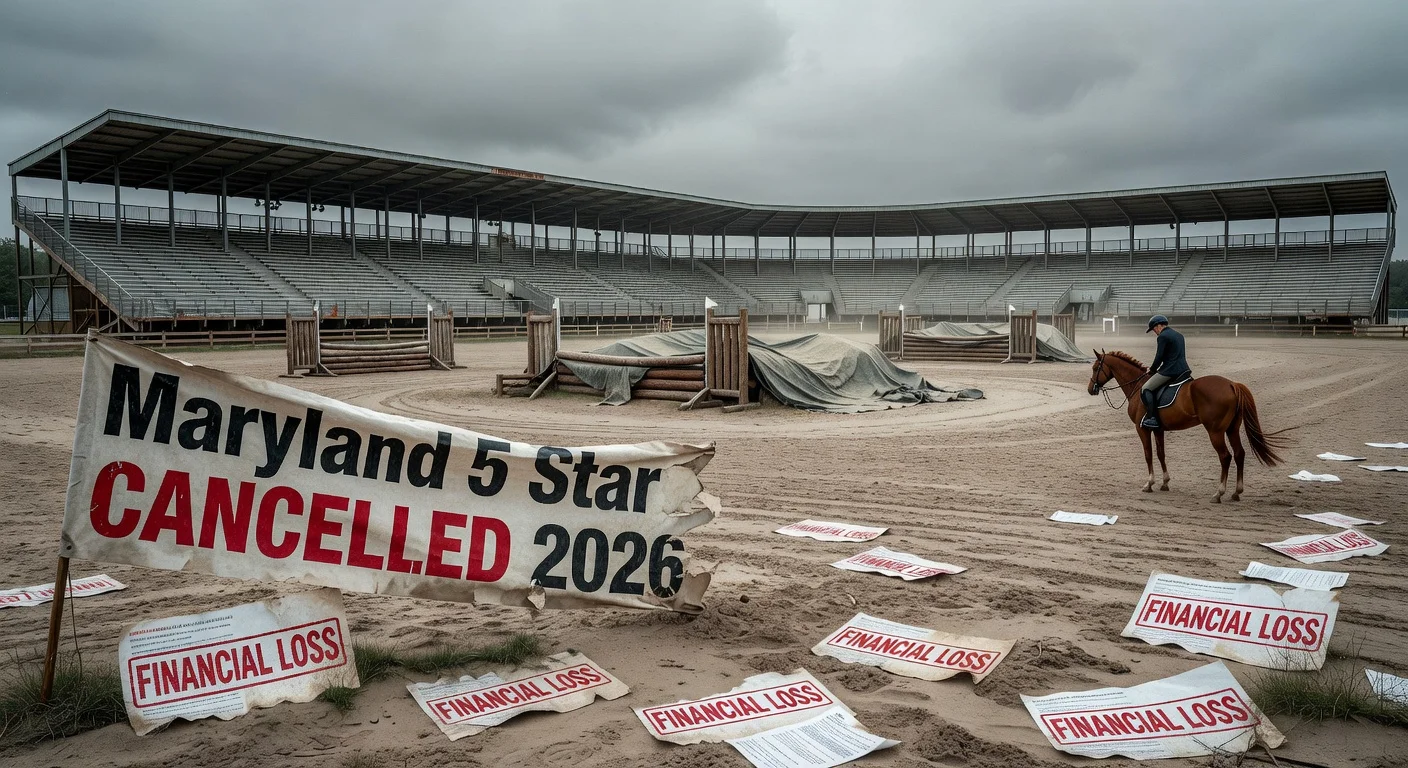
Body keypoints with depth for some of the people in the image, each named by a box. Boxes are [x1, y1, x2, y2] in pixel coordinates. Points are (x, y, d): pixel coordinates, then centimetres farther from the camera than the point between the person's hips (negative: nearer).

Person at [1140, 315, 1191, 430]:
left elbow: (1159, 357, -11)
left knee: (1146, 390, -6)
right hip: (1184, 370, 9)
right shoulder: (1179, 335, 20)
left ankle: (1152, 418, -14)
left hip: (1170, 371, -9)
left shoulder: (1163, 336, -8)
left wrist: (1152, 370, 7)